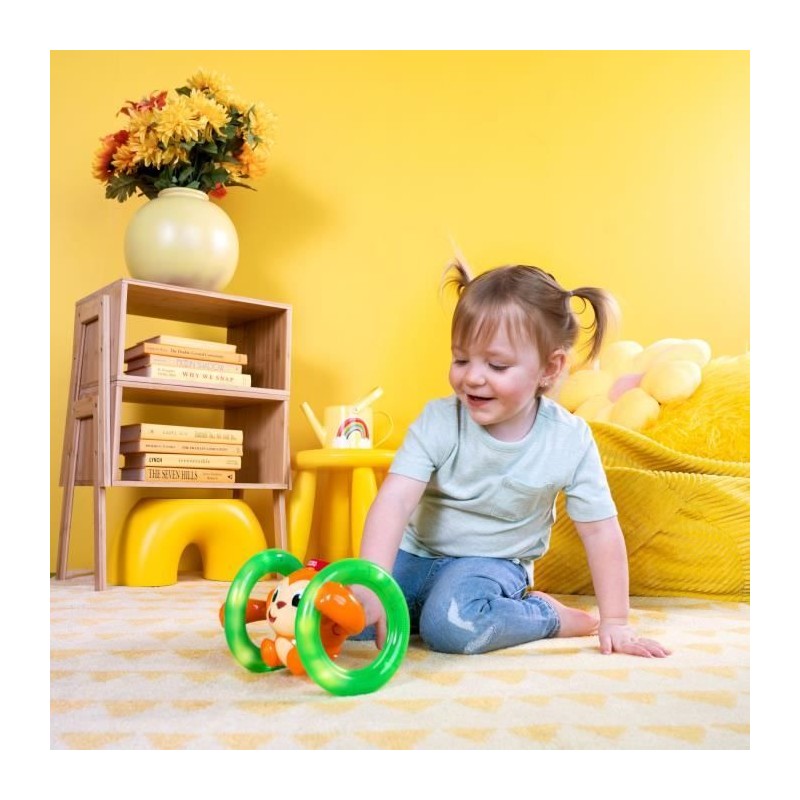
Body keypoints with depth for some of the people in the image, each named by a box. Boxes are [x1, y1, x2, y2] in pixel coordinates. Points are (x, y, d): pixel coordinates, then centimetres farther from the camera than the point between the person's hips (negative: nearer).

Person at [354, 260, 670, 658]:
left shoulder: (570, 441, -17)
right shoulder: (438, 420, -18)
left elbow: (600, 532, -9)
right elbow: (395, 500, -29)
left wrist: (614, 623, -8)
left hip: (493, 563, -2)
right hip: (418, 553, 3)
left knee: (450, 624, -33)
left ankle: (546, 613, -3)